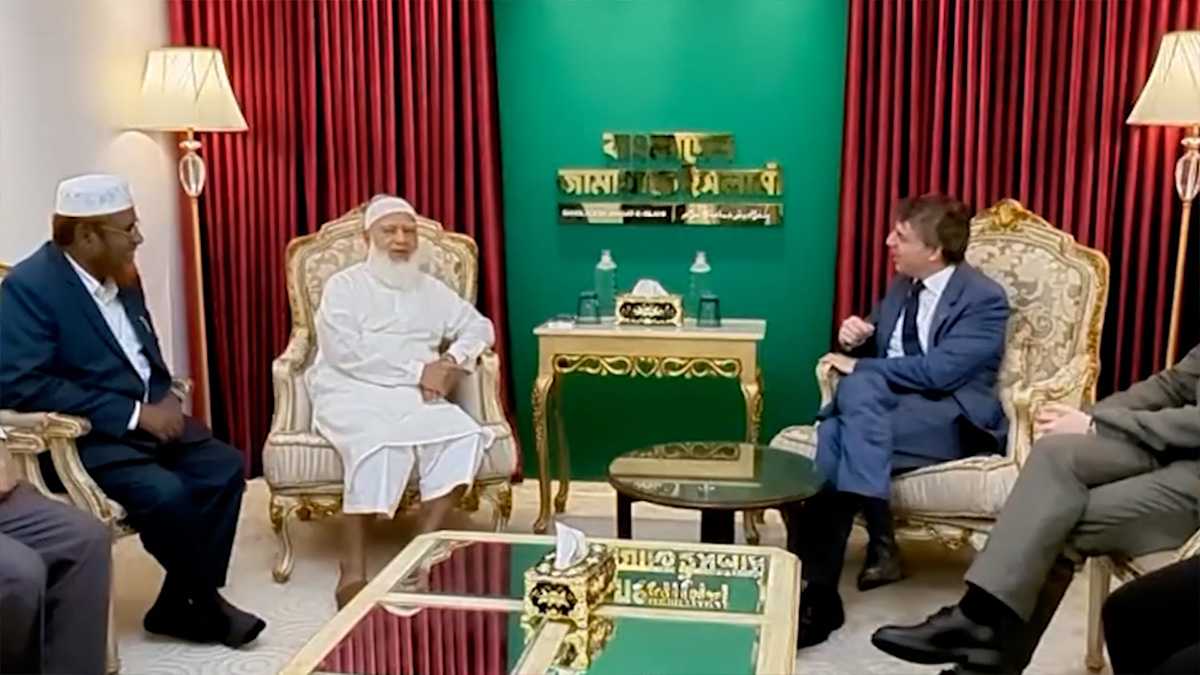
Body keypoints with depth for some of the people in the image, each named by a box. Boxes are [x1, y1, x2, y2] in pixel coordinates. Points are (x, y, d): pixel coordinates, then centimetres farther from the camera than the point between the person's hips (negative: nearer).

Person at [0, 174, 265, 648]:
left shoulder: (122, 276, 7)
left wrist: (164, 401, -4)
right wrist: (133, 413, -24)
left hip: (147, 417, 8)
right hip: (83, 435, -8)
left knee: (224, 466, -10)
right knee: (165, 492, -28)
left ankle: (179, 606, -1)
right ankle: (206, 603, -3)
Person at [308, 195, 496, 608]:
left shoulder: (431, 291, 20)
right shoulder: (343, 286, 4)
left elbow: (480, 327, 19)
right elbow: (345, 353, -11)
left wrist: (453, 361, -4)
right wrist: (418, 371, -14)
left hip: (413, 397, 4)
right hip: (351, 393, -4)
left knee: (462, 434, -25)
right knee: (378, 442, -36)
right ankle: (353, 567, -31)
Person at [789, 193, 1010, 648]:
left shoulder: (985, 299, -7)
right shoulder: (901, 287, 16)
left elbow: (938, 371, -20)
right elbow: (873, 349, 27)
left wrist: (858, 366, -15)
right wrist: (853, 338, 2)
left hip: (950, 420, -6)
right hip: (885, 405, 6)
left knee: (860, 387, -34)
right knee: (830, 439, -28)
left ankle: (880, 542, -25)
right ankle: (813, 593, -29)